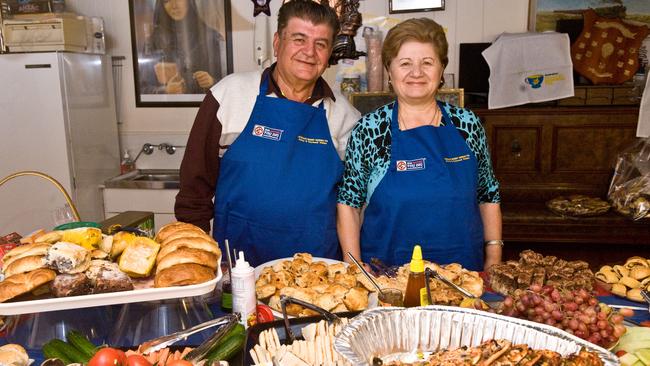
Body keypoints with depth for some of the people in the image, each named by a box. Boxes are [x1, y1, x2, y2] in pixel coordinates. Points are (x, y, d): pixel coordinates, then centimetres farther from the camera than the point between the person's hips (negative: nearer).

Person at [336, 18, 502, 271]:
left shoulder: (468, 124, -2)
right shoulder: (369, 130, -8)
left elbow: (488, 195, 6)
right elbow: (348, 203, -3)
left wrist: (494, 260, 3)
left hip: (463, 272, 3)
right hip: (386, 274, -2)